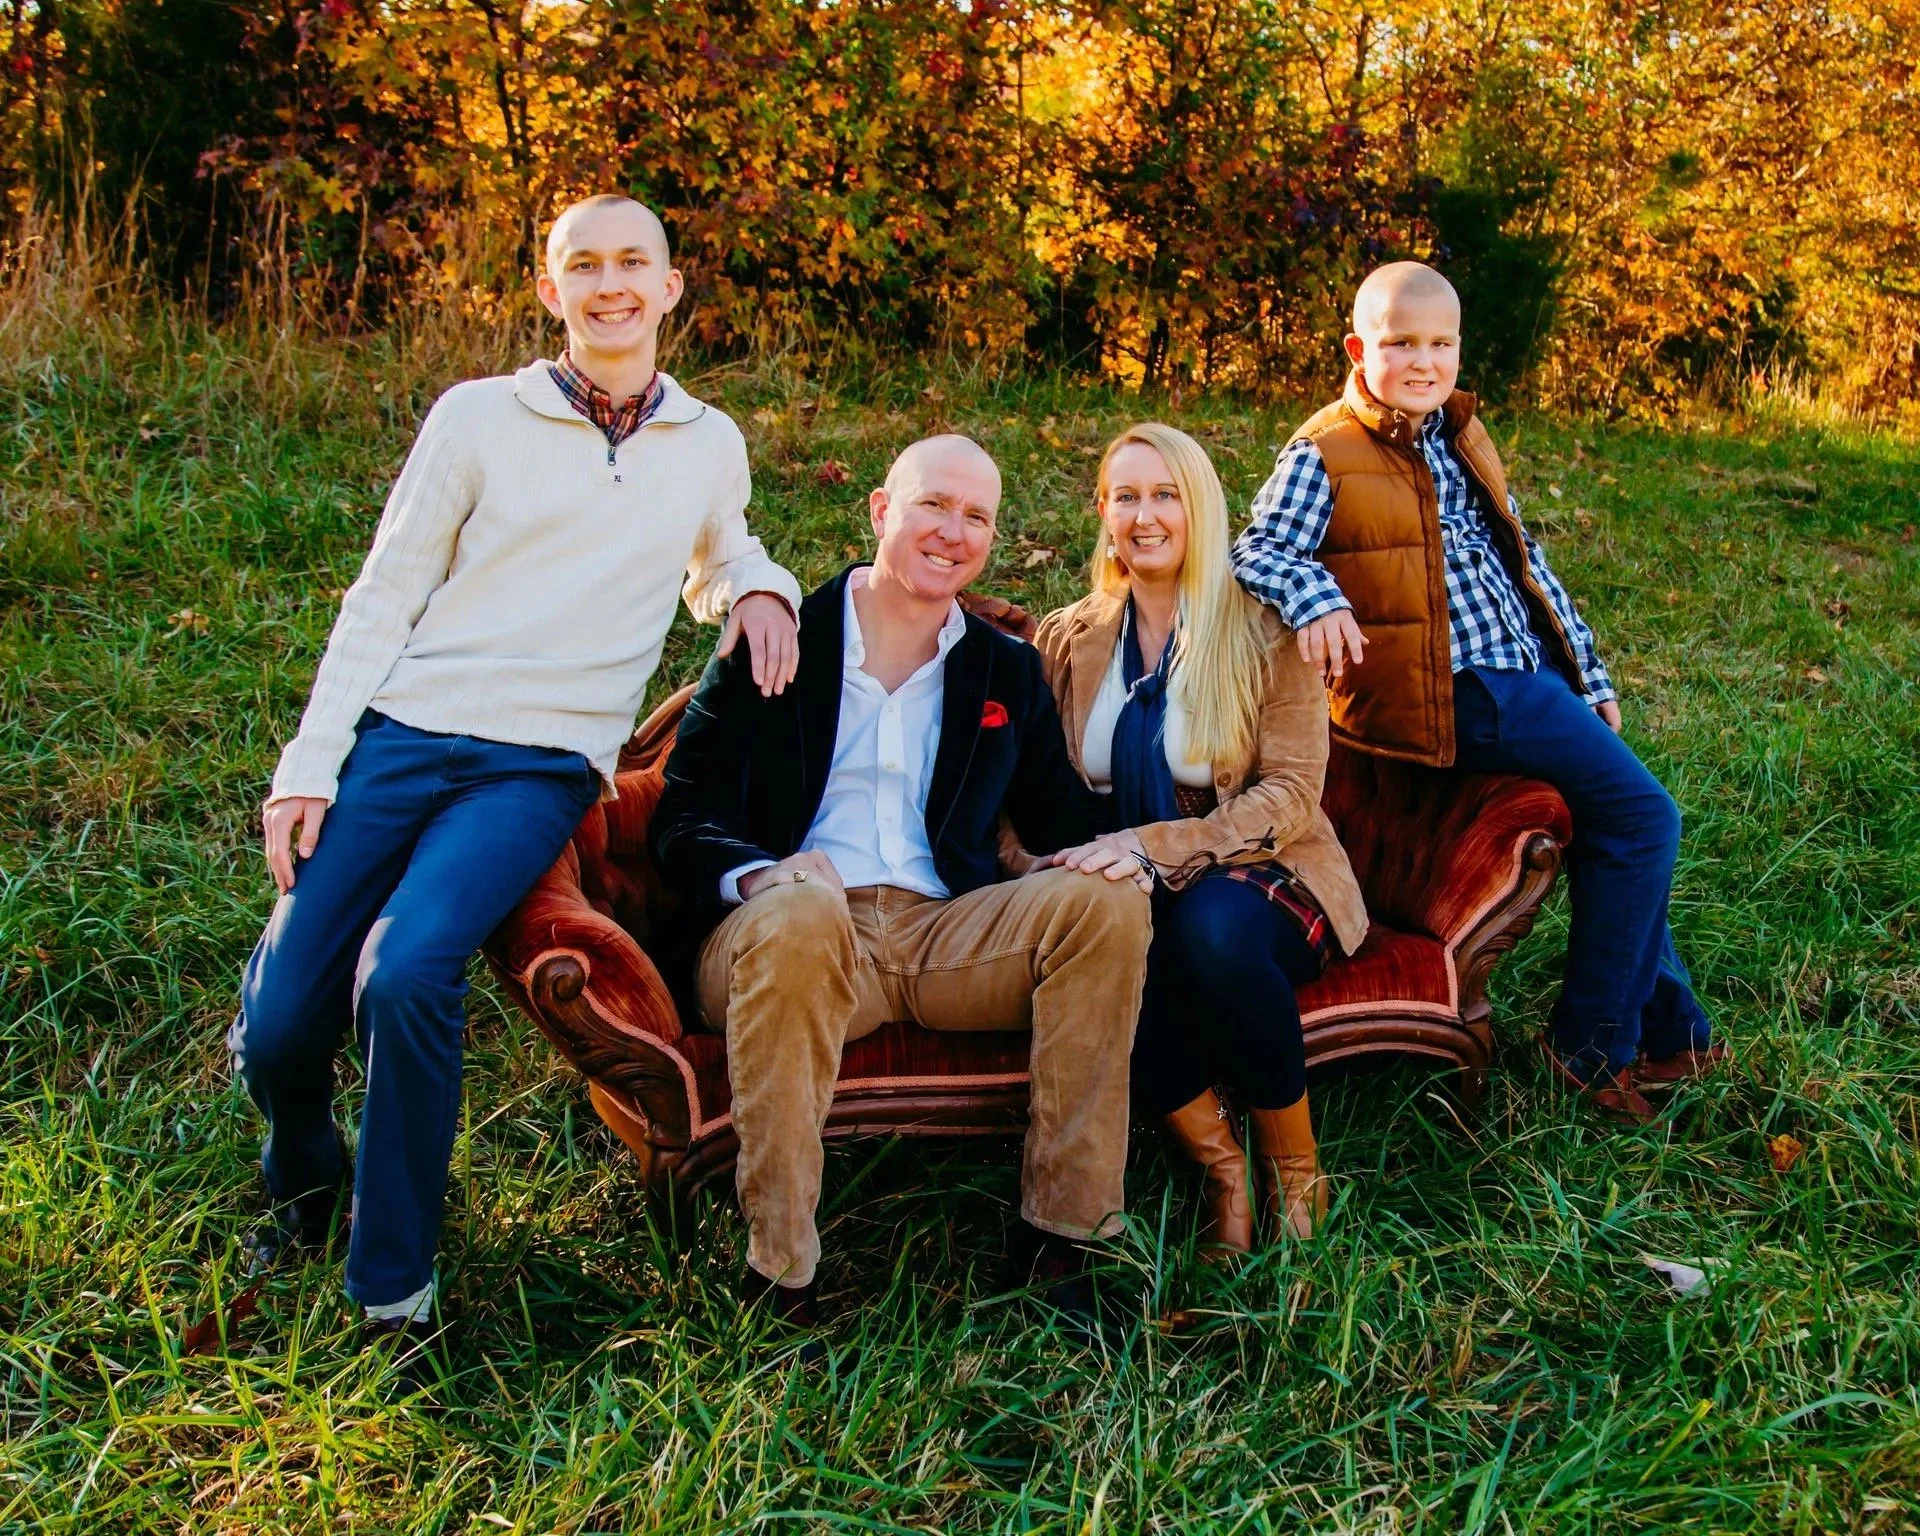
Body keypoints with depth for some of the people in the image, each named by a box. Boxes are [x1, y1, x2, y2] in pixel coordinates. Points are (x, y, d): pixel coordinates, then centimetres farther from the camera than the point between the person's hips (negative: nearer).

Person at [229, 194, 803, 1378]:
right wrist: (307, 768, -1)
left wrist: (761, 584, 7)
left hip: (542, 768, 0)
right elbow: (382, 599, 6)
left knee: (408, 976, -28)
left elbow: (720, 556, 32)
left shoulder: (710, 446, 11)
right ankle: (306, 1180, 31)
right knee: (276, 1027, -6)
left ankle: (393, 1281, -8)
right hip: (398, 734, 1)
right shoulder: (480, 416, 5)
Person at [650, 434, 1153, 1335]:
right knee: (800, 912, -38)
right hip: (785, 932, -3)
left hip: (944, 936, 4)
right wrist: (760, 874, -22)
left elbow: (1060, 818, 15)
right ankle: (778, 1273, -30)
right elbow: (683, 820, 1)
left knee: (1108, 900, -21)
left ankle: (1059, 1226, -15)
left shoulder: (1008, 671, 19)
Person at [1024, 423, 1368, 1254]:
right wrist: (1053, 864, -12)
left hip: (1257, 878, -2)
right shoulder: (1068, 640, 11)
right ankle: (1221, 1165, -13)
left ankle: (1293, 1164, -13)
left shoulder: (1264, 631, -1)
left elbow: (1289, 796, -9)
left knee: (1210, 929, -39)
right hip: (1131, 894, 2)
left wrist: (1153, 845, -24)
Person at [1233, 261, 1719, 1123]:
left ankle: (1664, 1026, 24)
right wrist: (1313, 596, -39)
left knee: (1617, 824, 8)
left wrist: (1588, 673, 23)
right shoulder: (1325, 457, -6)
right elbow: (1258, 549, -18)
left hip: (1532, 669, 8)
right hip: (1461, 695, -8)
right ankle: (1593, 1042, 0)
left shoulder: (1462, 438, 18)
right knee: (1642, 814, -13)